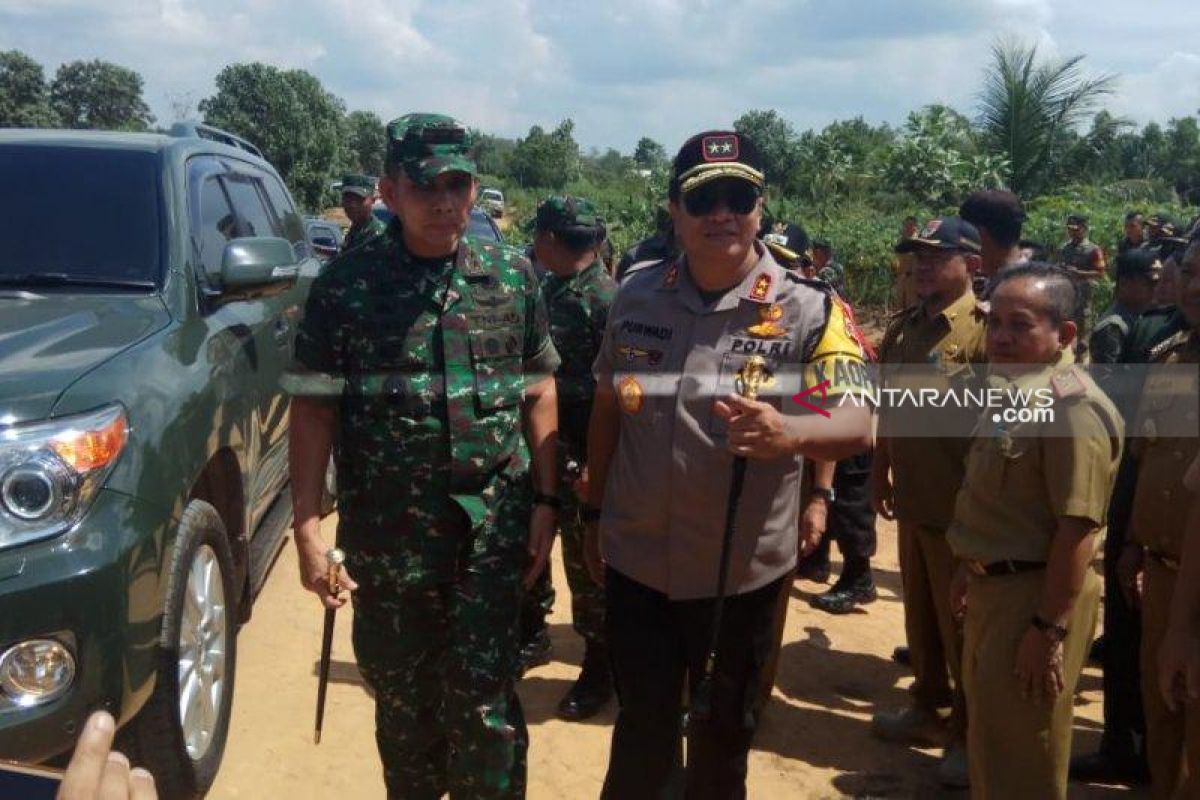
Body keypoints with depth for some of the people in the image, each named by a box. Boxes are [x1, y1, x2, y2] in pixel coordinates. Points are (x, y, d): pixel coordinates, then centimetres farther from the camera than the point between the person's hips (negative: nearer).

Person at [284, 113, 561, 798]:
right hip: (385, 531, 0)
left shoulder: (514, 277, 3)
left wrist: (546, 500, 3)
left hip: (493, 528, 0)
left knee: (484, 701, 2)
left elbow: (539, 393, 8)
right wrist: (308, 527, -8)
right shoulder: (345, 284, -3)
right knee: (401, 697, 15)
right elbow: (314, 408, -3)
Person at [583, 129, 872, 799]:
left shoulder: (809, 310, -13)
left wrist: (787, 433, -43)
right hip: (636, 561, 2)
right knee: (642, 732, 16)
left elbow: (861, 425, -22)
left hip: (743, 572, -2)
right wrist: (595, 513, 13)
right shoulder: (636, 296, -1)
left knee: (724, 741, 18)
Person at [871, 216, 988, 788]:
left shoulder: (985, 330, -14)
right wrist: (881, 473, 15)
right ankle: (928, 707, 36)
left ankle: (971, 734, 22)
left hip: (959, 505, -6)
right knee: (919, 612, 19)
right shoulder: (902, 329, 8)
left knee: (961, 623, 6)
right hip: (911, 498, 7)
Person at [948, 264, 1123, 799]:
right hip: (995, 586, 9)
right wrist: (971, 568, 21)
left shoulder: (1072, 407, -23)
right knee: (989, 740, 24)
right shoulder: (1012, 391, 8)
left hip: (1036, 596, -9)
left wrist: (1049, 629, -25)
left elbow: (1077, 529, -26)